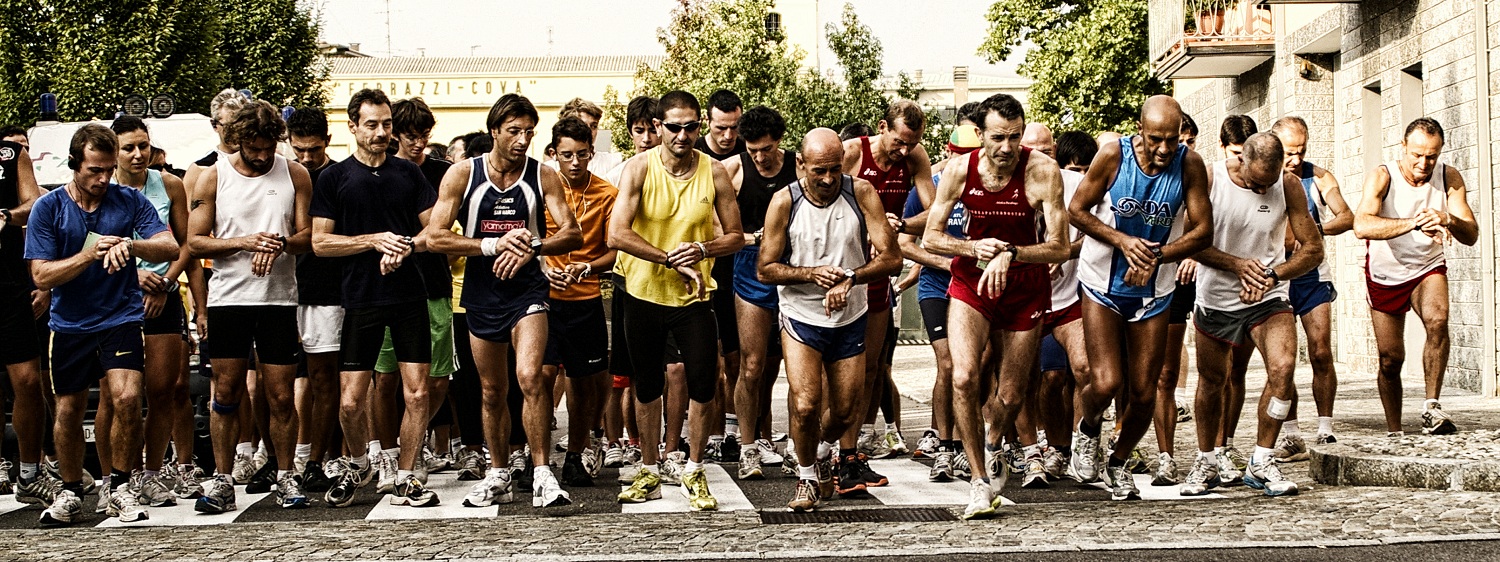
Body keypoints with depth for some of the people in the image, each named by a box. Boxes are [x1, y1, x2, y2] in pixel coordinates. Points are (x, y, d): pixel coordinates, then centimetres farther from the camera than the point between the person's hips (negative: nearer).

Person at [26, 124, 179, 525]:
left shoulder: (130, 201, -1)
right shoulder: (48, 208, -3)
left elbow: (171, 248, -10)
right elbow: (42, 276, -8)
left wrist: (130, 245, -30)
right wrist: (90, 254, -23)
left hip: (121, 318, -1)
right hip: (70, 325, 1)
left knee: (127, 398, -19)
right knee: (68, 412, 11)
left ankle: (121, 490, -1)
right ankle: (69, 492, 31)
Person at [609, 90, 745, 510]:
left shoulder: (714, 173, -4)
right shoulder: (640, 168, -9)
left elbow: (736, 237, 0)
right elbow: (617, 234, -18)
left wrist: (702, 249, -20)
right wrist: (671, 259, -23)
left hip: (694, 297, 0)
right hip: (643, 292, 0)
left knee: (703, 385, -4)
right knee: (647, 386, 12)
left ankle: (694, 474, 15)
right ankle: (650, 473, 27)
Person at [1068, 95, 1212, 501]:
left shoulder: (1190, 165, -11)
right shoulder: (1113, 155, -15)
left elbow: (1203, 231, -8)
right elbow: (1077, 210, -6)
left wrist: (1156, 256, -23)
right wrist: (1122, 241, -20)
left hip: (1153, 291, 2)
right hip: (1103, 284, -2)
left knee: (1144, 393, 4)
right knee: (1106, 383, -15)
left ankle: (1118, 462, 31)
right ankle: (1088, 429, 20)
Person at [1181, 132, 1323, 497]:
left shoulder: (1288, 184, -11)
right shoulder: (1210, 178, -14)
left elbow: (1313, 249, -7)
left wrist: (1273, 274, -22)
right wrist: (1237, 264, -22)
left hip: (1268, 298, 0)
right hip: (1215, 298, 0)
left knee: (1283, 368, -22)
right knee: (1211, 381, 13)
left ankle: (1261, 463, -6)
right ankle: (1206, 462, 34)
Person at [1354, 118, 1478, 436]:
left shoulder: (1449, 178, -13)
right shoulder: (1382, 176, -22)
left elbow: (1471, 236, -18)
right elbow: (1361, 226, -40)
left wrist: (1449, 220, -41)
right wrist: (1414, 223, -54)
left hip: (1428, 269, 1)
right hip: (1385, 275, -1)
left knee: (1438, 321, -30)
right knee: (1390, 359, 4)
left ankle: (1431, 408, -22)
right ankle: (1394, 433, 21)